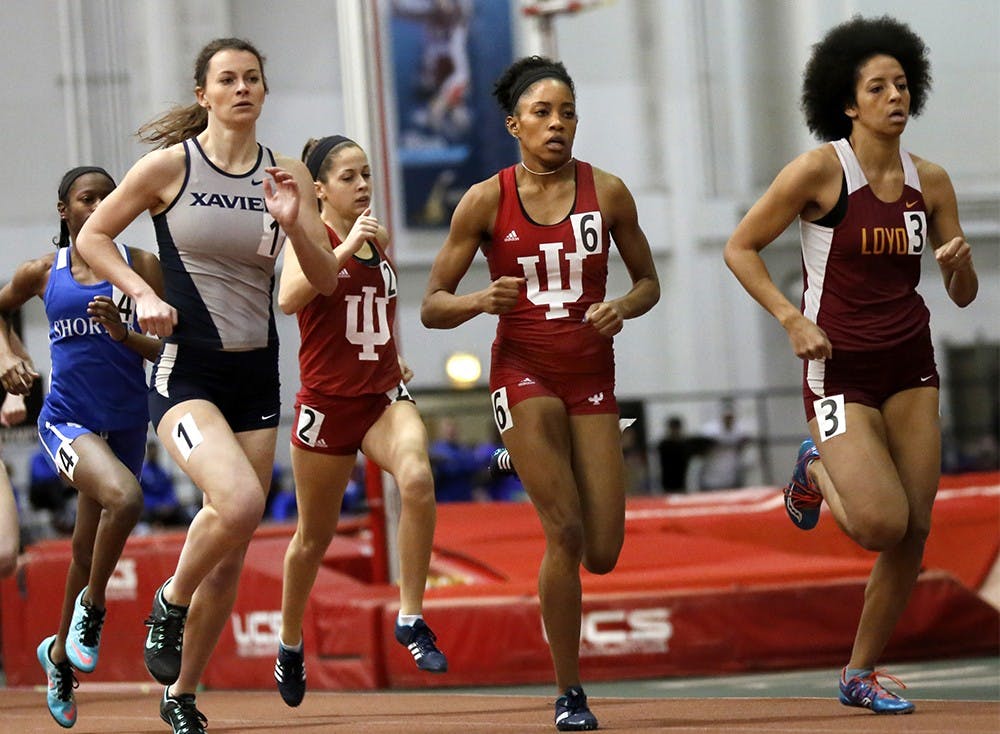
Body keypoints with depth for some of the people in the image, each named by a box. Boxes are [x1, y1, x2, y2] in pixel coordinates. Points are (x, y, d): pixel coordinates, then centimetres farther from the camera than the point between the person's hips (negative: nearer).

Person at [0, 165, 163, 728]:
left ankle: (60, 652, 38)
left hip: (126, 423, 3)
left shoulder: (141, 265, 0)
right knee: (124, 497, -33)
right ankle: (92, 607, -10)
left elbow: (169, 349, -1)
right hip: (68, 420, -2)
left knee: (88, 551, 14)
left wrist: (124, 333, -19)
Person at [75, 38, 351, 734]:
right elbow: (93, 237, 5)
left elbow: (327, 280, 4)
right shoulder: (171, 165, -5)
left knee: (231, 557, 7)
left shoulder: (287, 173, 4)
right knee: (240, 502, -29)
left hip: (256, 376, 4)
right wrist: (143, 293, -9)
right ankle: (170, 602, 0)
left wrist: (293, 224, -14)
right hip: (186, 370, -4)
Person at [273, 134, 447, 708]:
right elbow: (288, 298, -29)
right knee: (315, 536, 10)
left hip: (385, 395, 3)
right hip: (328, 401, -3)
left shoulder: (380, 236, 9)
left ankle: (411, 618, -20)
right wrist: (347, 246, -32)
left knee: (417, 478, -29)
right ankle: (291, 643, 36)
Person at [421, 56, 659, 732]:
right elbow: (432, 307, 0)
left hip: (592, 374, 2)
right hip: (523, 367, -2)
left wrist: (622, 308, -10)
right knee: (565, 534, -18)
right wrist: (481, 300, -21)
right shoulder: (486, 201, -3)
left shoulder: (607, 192, 1)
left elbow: (648, 282, 12)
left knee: (602, 555, -3)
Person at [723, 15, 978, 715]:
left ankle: (861, 675, 17)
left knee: (914, 533, 0)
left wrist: (960, 261, -14)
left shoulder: (930, 180, 3)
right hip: (840, 366, -5)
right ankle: (817, 472, 17)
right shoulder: (820, 170, -12)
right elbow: (741, 248, -5)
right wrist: (792, 319, -16)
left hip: (910, 365, 5)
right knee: (883, 524, -17)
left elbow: (964, 295, 9)